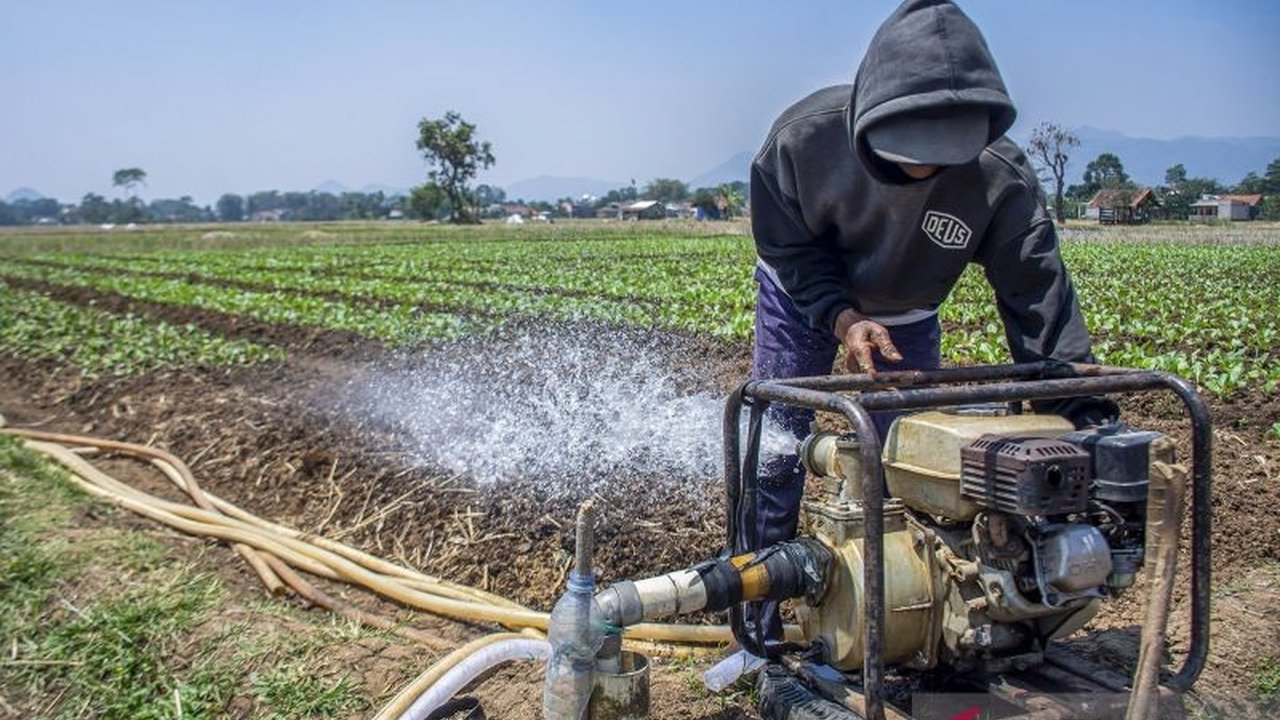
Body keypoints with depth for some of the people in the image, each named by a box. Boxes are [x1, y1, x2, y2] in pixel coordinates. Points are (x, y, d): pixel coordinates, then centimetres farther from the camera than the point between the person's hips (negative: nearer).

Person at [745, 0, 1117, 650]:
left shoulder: (1001, 177, -33)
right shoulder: (805, 135, -34)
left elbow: (1040, 301, -29)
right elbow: (787, 247, -19)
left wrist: (1084, 419, -36)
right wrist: (842, 318, -33)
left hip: (905, 319, 1)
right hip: (802, 302, -1)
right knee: (773, 462, -4)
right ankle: (759, 632, 11)